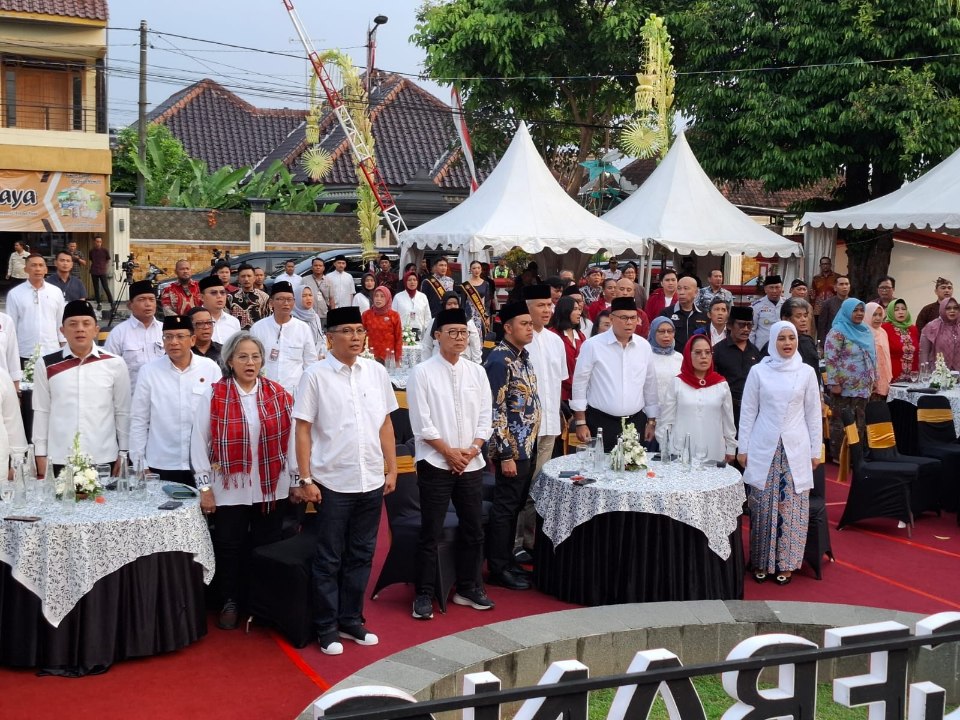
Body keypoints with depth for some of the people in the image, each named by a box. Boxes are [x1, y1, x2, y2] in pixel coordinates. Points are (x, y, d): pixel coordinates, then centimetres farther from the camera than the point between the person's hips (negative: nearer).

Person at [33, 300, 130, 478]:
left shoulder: (114, 364, 0)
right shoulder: (46, 365, 1)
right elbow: (41, 412, 5)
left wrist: (124, 455, 5)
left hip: (103, 460, 0)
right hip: (58, 460, 0)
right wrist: (41, 457, 4)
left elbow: (123, 412, 5)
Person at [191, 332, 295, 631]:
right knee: (229, 546, 7)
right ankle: (229, 603, 25)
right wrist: (204, 487, -4)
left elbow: (290, 439, 6)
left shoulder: (279, 395, 1)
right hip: (230, 489, -2)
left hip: (272, 488, 2)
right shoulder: (213, 396, -6)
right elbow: (199, 441, -3)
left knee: (267, 546, 11)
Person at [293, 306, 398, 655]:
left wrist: (391, 469, 7)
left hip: (371, 481, 4)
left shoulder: (376, 372, 5)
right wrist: (306, 480, -9)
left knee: (361, 556, 13)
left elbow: (386, 423, 10)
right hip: (333, 482, -4)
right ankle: (327, 628, 18)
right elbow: (303, 430, -6)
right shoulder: (316, 376, -7)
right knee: (329, 560, 7)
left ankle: (351, 620, 27)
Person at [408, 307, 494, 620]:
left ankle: (469, 588, 27)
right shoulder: (422, 373, -7)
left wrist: (472, 449, -7)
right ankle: (424, 595, 12)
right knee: (431, 533, 1)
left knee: (473, 529, 12)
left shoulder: (476, 372, 6)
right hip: (435, 463, -4)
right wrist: (449, 452, -11)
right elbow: (422, 423, -10)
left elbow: (485, 416, 7)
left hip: (471, 463, 5)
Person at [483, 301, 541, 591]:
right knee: (505, 507, 0)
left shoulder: (523, 355, 11)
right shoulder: (500, 360, -17)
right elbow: (495, 411, -20)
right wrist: (505, 455, -20)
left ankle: (506, 560, 27)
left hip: (527, 447, 9)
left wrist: (529, 446, 17)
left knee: (515, 505, 16)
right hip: (512, 448, -9)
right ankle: (498, 569, 10)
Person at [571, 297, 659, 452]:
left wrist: (651, 421, 14)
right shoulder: (592, 345, -7)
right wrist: (580, 423, -5)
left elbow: (650, 385, 13)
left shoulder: (644, 346, 5)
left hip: (635, 422, 4)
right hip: (601, 422, -3)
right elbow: (579, 384, -4)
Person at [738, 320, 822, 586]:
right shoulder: (758, 371, 1)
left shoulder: (806, 372, 3)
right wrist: (743, 449, 2)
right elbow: (748, 412, 4)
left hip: (795, 449, 1)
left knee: (792, 506, 2)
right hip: (764, 448, 0)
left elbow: (813, 413, 7)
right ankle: (761, 562, 14)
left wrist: (815, 450, 6)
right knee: (763, 505, 2)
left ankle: (786, 563, 13)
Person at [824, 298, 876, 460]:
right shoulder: (838, 332, -11)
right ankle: (838, 455, 6)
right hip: (844, 387, -7)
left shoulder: (866, 331, 13)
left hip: (863, 387, 7)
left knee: (859, 423, 9)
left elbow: (872, 357, 22)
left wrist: (873, 379, 18)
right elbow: (830, 359, -15)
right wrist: (834, 383, -19)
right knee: (841, 423, -1)